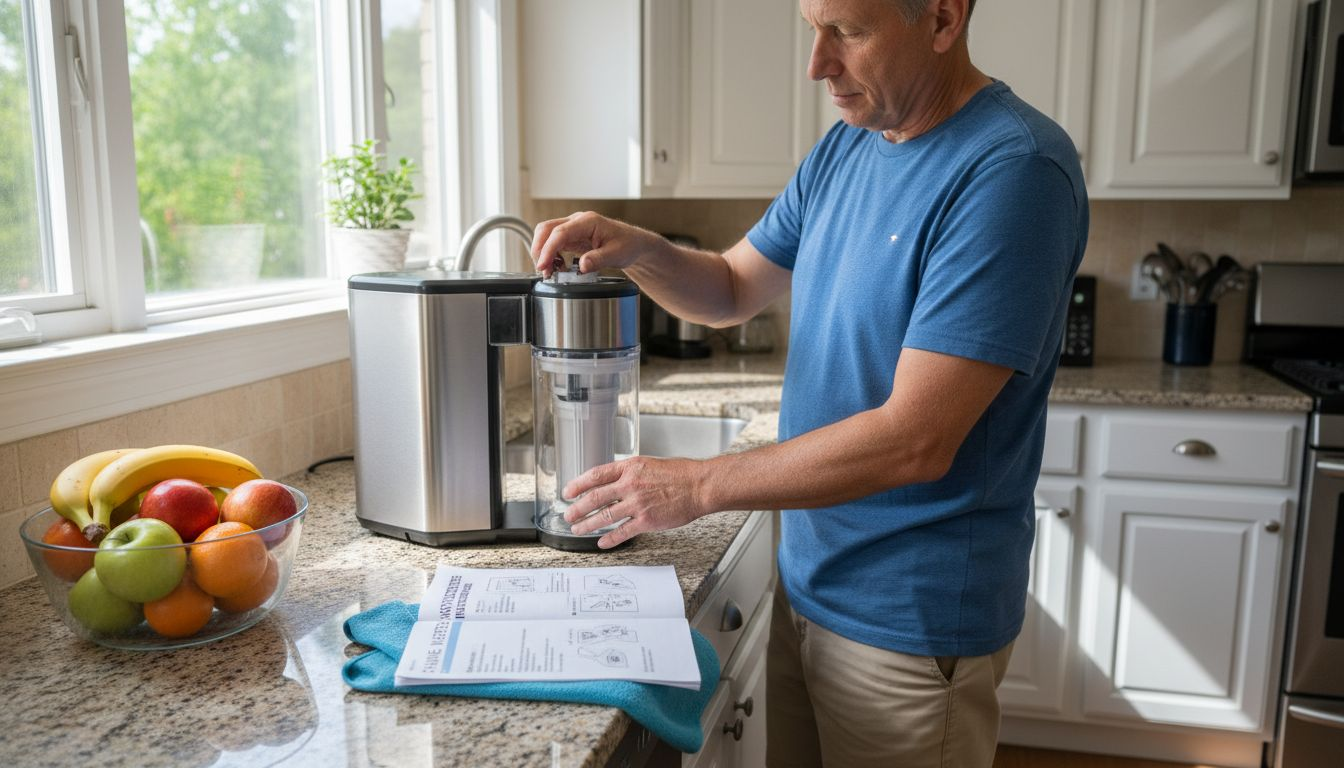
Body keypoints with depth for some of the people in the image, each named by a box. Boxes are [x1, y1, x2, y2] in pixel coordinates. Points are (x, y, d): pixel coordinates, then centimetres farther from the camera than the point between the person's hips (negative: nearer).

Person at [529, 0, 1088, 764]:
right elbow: (733, 290, 12)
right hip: (808, 580, 7)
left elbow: (914, 439, -26)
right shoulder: (845, 148, 4)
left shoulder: (1012, 170, -21)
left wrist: (699, 485, -21)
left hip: (912, 618, -7)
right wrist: (637, 248, -8)